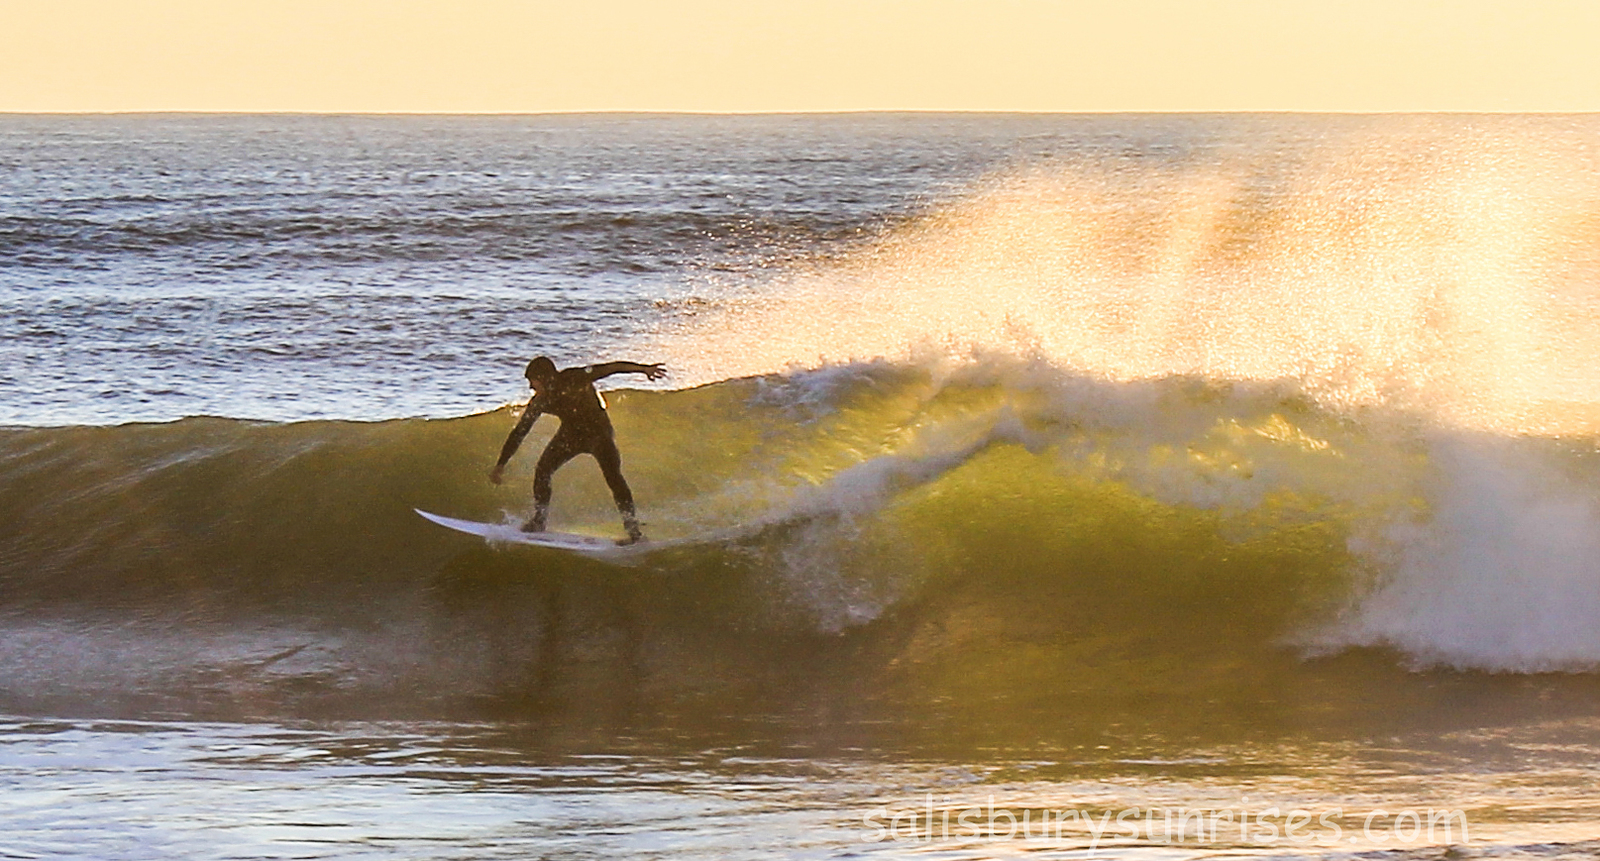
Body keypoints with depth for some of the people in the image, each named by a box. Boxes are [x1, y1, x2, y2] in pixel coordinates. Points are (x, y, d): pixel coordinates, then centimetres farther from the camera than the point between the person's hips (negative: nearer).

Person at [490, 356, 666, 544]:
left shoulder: (574, 379, -27)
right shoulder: (540, 403, -12)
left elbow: (611, 368, -30)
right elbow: (519, 432, -3)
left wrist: (643, 369, -39)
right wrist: (501, 465, -2)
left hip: (598, 431, -5)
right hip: (571, 433, 5)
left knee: (612, 476, -22)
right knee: (542, 471, -5)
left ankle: (634, 529, -19)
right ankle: (539, 521, 14)